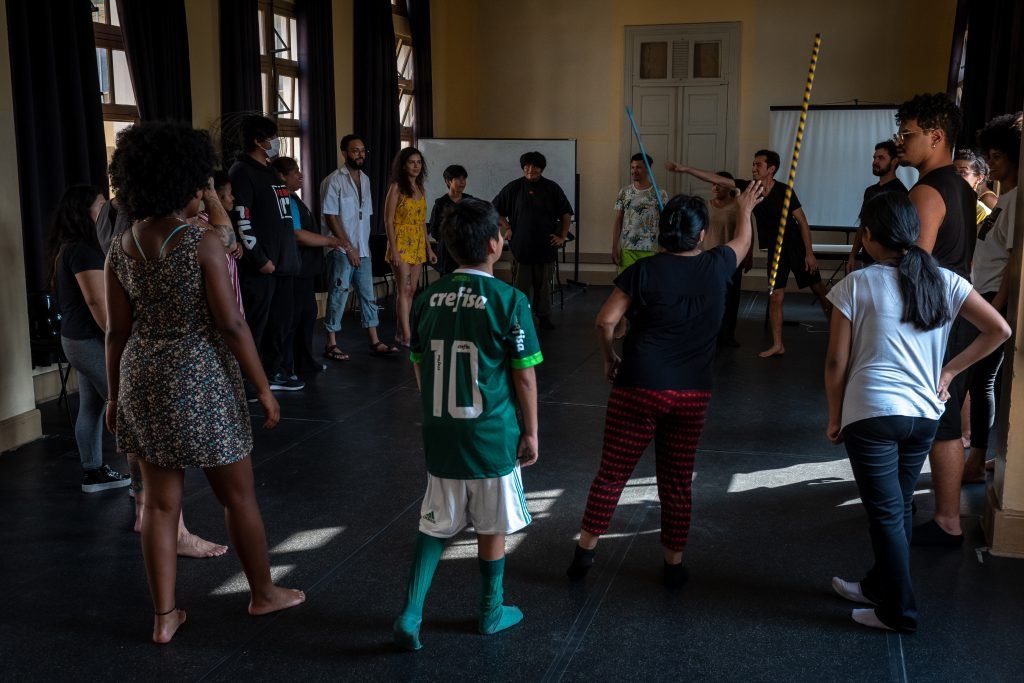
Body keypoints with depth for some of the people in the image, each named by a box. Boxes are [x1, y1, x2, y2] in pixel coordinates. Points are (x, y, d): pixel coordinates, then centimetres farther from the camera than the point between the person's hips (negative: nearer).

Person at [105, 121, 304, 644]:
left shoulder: (120, 247, 2)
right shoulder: (203, 243, -14)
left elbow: (117, 331, 5)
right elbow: (231, 324, -15)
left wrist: (115, 395, 14)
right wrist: (263, 388, -8)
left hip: (143, 380, 5)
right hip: (201, 377, -5)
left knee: (160, 501, 12)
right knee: (237, 494, 12)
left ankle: (164, 616, 20)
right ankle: (263, 592, 28)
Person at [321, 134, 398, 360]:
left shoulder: (365, 179, 11)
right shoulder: (334, 181, -10)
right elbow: (330, 217, -13)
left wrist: (365, 246, 9)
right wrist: (348, 247, -14)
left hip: (362, 250, 7)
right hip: (341, 251, -7)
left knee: (368, 296, 8)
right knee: (338, 297, -2)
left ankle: (375, 342, 14)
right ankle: (331, 344, 6)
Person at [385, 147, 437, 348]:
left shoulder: (421, 189, 13)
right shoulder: (396, 187, -6)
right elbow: (388, 221, -10)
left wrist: (429, 248, 13)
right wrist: (393, 249, -17)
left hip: (418, 245, 6)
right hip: (401, 244, -6)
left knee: (411, 290, 6)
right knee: (404, 290, -8)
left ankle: (401, 332, 12)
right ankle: (407, 336, -10)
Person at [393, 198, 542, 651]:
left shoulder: (428, 299, 0)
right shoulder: (509, 301, -14)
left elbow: (420, 369, 8)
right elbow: (524, 376, -10)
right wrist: (531, 431, 1)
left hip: (440, 436, 4)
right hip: (492, 437, -4)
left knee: (434, 527, 16)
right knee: (491, 529, 14)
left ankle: (410, 615, 9)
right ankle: (491, 613, 30)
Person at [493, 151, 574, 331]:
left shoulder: (552, 188, 2)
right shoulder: (513, 188, 1)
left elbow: (566, 213, 9)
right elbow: (497, 210, 11)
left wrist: (563, 236, 3)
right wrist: (507, 228, 3)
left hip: (546, 245, 1)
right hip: (521, 245, -1)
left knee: (544, 283, 6)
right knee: (523, 284, 3)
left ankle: (544, 316, 16)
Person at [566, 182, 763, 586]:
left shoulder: (644, 271, -7)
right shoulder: (716, 267, 2)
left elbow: (605, 320, -12)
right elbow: (742, 242, 25)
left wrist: (610, 358, 6)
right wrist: (745, 209, 43)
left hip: (639, 388, -2)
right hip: (692, 393, 3)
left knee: (612, 473, 7)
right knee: (677, 481, 13)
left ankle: (585, 552, 14)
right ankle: (674, 564, 22)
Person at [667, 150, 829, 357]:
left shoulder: (784, 191, -19)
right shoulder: (750, 187, -6)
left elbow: (802, 222, -14)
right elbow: (717, 179, -11)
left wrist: (810, 253, -15)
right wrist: (686, 169, -19)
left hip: (797, 247, -4)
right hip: (775, 250, 4)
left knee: (819, 291, 7)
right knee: (775, 298, 2)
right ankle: (777, 345, 9)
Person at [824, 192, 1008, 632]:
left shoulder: (856, 285, -7)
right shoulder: (944, 281, 4)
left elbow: (837, 362, -6)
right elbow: (999, 330, 3)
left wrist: (834, 416, 6)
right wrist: (950, 370, 10)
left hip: (871, 413, -5)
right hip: (924, 414, 5)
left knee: (885, 513, 5)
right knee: (898, 508, 20)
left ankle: (899, 611, 15)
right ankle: (879, 585, 36)